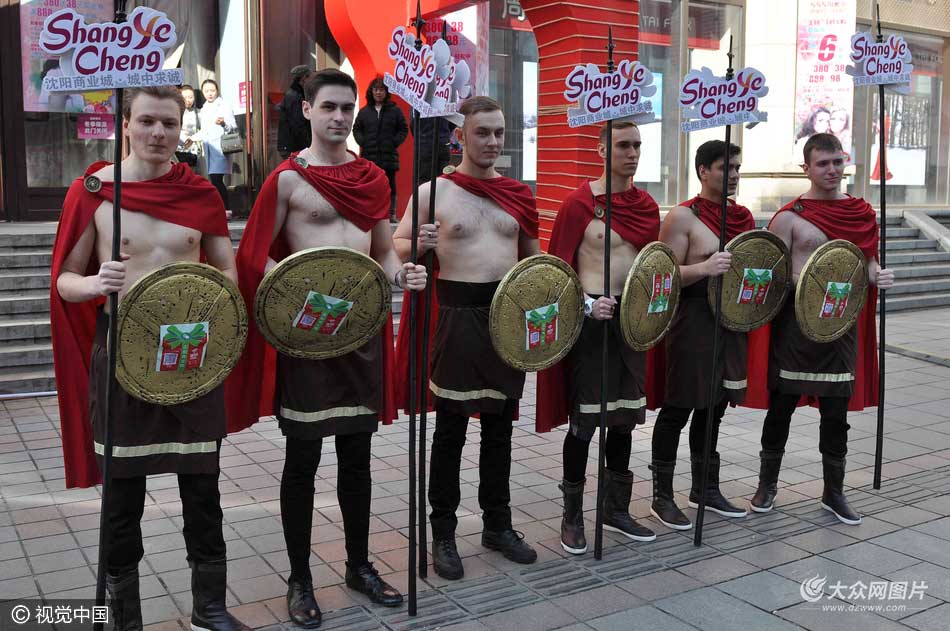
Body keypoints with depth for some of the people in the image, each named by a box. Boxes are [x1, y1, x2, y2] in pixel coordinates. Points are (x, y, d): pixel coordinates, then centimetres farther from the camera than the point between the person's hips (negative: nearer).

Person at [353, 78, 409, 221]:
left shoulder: (394, 110, 4)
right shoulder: (364, 111, 10)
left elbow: (403, 129, 5)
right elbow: (356, 129, 15)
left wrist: (395, 143, -6)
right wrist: (362, 142, 0)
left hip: (389, 155, -2)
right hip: (369, 155, 2)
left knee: (390, 185, 2)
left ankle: (391, 213, 8)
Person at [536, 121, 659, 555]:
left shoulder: (647, 205, 9)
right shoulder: (580, 203, -8)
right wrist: (587, 305, -21)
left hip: (633, 317, 6)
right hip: (592, 318, -6)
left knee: (624, 417, 13)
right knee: (584, 419, -1)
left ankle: (616, 509, 27)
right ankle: (572, 516, 13)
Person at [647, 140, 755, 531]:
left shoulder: (743, 216, 13)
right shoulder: (682, 217, -8)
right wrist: (704, 268, -28)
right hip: (692, 320, -7)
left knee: (713, 407, 16)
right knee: (678, 409, -1)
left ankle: (705, 488, 29)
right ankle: (662, 497, 10)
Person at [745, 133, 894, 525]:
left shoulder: (862, 213, 8)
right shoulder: (789, 217, -4)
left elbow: (868, 261, 15)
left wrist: (877, 276, -7)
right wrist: (806, 282, -22)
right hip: (797, 319, -3)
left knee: (836, 411, 8)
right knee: (783, 403, 6)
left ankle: (833, 493, 22)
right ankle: (767, 485, 22)